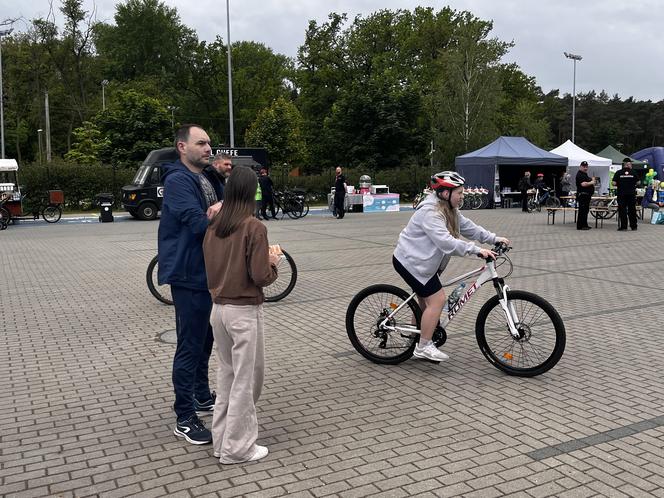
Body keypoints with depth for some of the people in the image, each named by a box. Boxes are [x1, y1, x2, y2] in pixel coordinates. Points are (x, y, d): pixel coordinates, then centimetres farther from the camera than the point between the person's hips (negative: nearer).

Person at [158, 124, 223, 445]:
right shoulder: (178, 180, -15)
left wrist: (217, 214, -15)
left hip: (208, 272, 9)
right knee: (190, 346, -4)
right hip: (189, 274, -9)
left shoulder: (205, 179, 14)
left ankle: (202, 396, 36)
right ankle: (185, 419, 6)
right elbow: (197, 223, -26)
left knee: (205, 339, 20)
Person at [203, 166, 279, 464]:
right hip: (244, 311, -6)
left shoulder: (213, 226, 3)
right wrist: (273, 263, 2)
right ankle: (237, 448, 14)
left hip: (218, 308, 7)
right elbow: (261, 276, -17)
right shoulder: (254, 227, -16)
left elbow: (210, 267, 10)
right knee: (246, 378, 5)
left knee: (226, 373, 19)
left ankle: (221, 439, 28)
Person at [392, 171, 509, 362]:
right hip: (410, 261, -11)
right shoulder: (430, 212, -26)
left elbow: (468, 227, 5)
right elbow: (446, 241, -35)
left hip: (420, 261, 11)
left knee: (426, 301, 19)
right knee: (437, 299, -13)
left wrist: (493, 238, -6)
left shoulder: (449, 210, 6)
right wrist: (476, 250, -36)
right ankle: (424, 346, -3)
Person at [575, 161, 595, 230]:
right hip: (582, 195, -11)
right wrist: (591, 182, -11)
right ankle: (580, 226, -9)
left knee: (586, 210, 13)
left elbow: (587, 182, 34)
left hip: (587, 195, 11)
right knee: (582, 210, -10)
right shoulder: (580, 174, -12)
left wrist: (592, 180, 14)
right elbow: (583, 184, -24)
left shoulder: (585, 174, 21)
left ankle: (584, 225, 19)